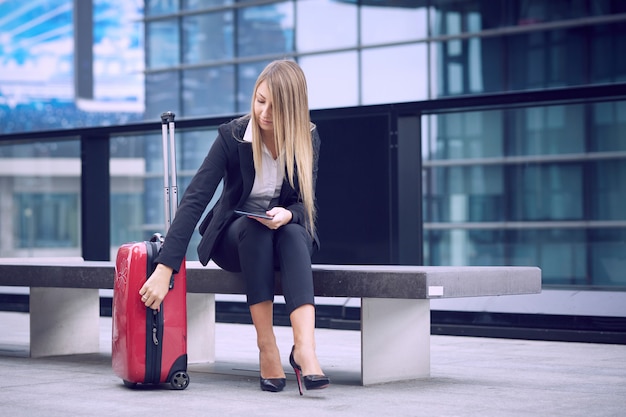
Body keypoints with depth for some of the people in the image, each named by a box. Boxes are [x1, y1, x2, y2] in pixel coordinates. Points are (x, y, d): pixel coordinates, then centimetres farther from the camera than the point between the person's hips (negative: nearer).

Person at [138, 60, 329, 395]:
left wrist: (288, 214, -33)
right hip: (234, 237, -1)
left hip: (286, 234, 1)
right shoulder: (232, 135, -17)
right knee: (253, 227, -36)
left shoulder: (308, 139, -10)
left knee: (294, 232, -35)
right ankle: (266, 348, -37)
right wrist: (165, 268, -36)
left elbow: (306, 203, -6)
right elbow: (194, 199, -25)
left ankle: (305, 349, -51)